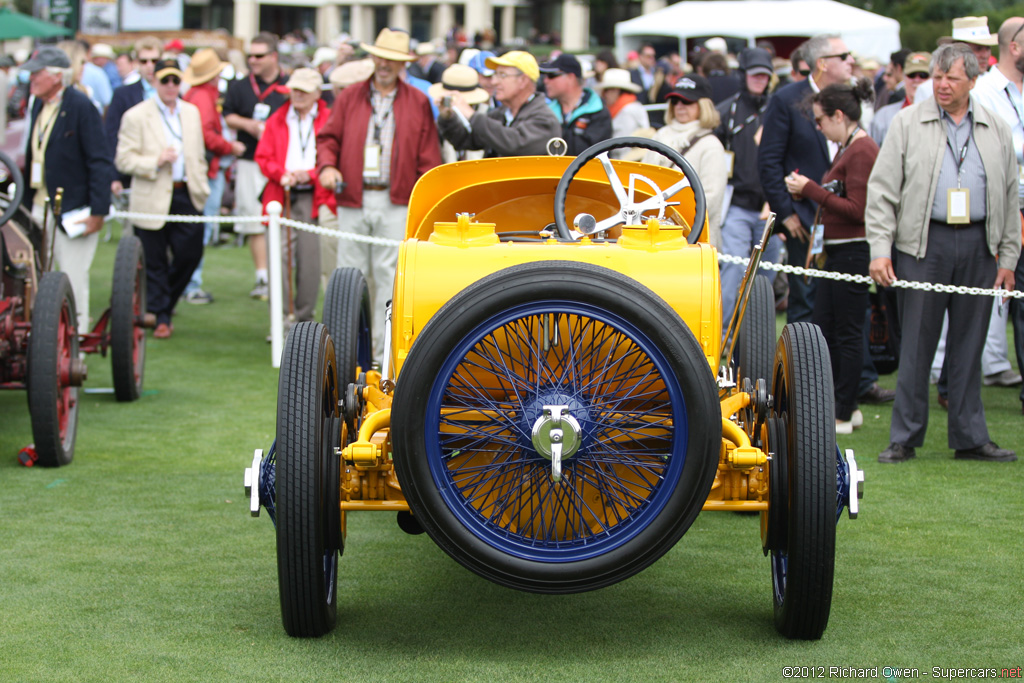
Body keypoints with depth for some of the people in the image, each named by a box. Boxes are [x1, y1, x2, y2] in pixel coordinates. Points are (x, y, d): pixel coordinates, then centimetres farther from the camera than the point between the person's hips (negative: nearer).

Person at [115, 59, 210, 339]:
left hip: (187, 196, 4)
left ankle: (166, 300, 26)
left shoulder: (192, 112, 13)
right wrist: (156, 162, -19)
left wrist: (201, 187, 12)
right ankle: (161, 317, 12)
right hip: (153, 199, -4)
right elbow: (123, 159, -7)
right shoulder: (136, 116, -3)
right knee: (154, 261, 1)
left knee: (190, 253, 1)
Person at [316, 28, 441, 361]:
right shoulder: (349, 97, 11)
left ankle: (386, 351, 2)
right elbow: (328, 137, 12)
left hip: (396, 203, -1)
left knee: (390, 277, -2)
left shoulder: (418, 103, 8)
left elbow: (428, 157, 6)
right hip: (352, 199, 2)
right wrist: (327, 166, -9)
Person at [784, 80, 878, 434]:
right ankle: (844, 407, 21)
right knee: (822, 329, 13)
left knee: (847, 333, -3)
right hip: (837, 251, 10)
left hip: (853, 252, -10)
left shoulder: (862, 151, -16)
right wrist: (810, 190, 4)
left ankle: (844, 415, 5)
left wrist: (811, 189, -16)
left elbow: (857, 210, -20)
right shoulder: (848, 148, 15)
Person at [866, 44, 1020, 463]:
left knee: (969, 343, 7)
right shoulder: (908, 124, 4)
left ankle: (969, 437, 14)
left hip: (978, 247, 3)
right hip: (924, 244, -2)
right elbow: (882, 189, 1)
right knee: (917, 342, -1)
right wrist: (879, 248, -8)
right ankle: (904, 438, 6)